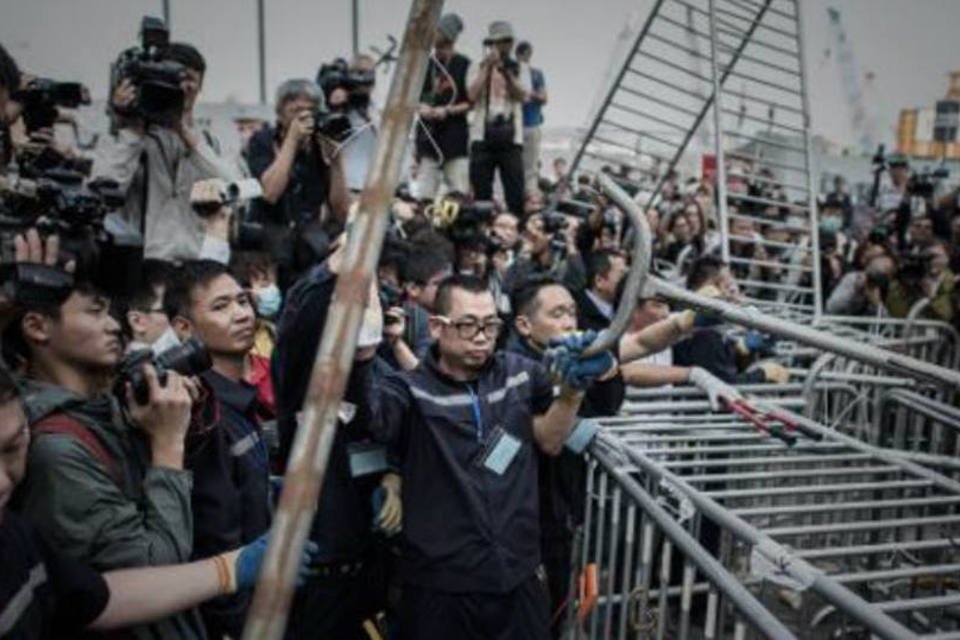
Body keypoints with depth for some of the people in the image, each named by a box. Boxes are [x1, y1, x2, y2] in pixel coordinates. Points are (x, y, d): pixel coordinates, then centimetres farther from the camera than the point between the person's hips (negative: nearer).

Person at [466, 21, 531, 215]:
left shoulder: (520, 69, 13)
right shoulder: (478, 68, 10)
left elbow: (522, 95, -2)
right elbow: (472, 94, -6)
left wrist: (506, 71, -12)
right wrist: (488, 66, -5)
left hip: (511, 137, 1)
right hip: (482, 136, -1)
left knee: (516, 192, -5)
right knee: (481, 193, -1)